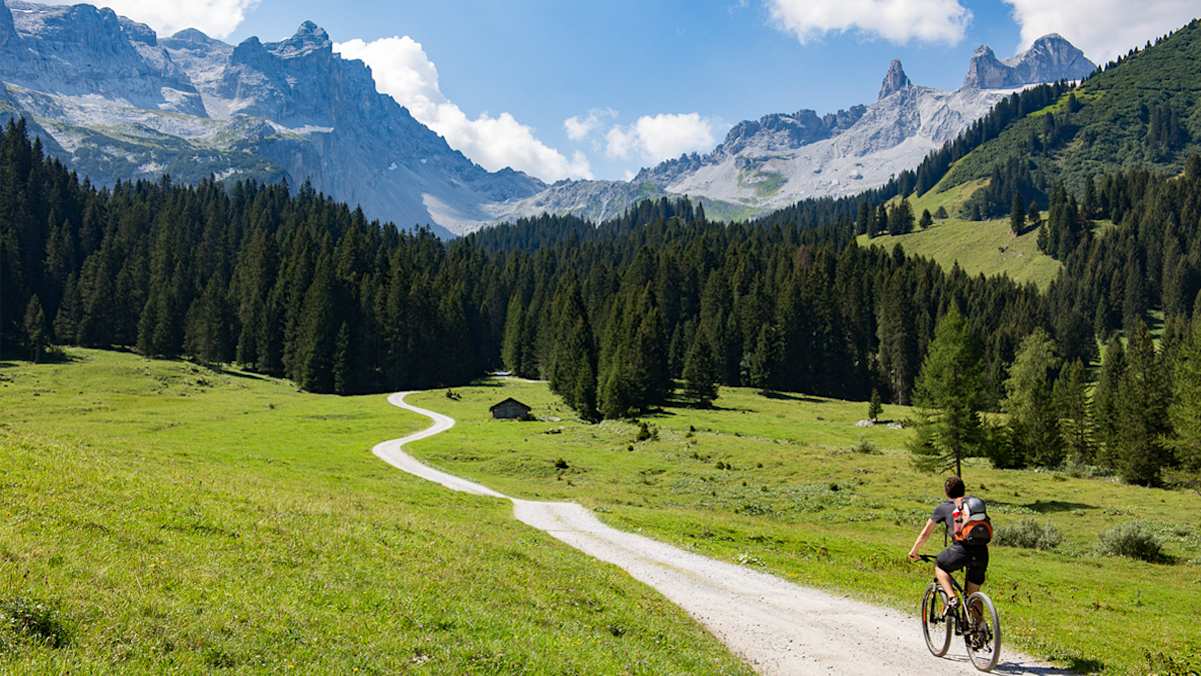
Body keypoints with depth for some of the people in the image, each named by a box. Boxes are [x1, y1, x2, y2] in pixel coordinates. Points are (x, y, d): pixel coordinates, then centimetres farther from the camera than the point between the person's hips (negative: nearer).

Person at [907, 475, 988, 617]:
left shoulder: (943, 507, 15)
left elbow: (925, 533, 20)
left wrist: (914, 551, 33)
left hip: (960, 550, -4)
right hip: (982, 552, 4)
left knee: (939, 567, 25)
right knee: (973, 594, 19)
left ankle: (951, 598, 6)